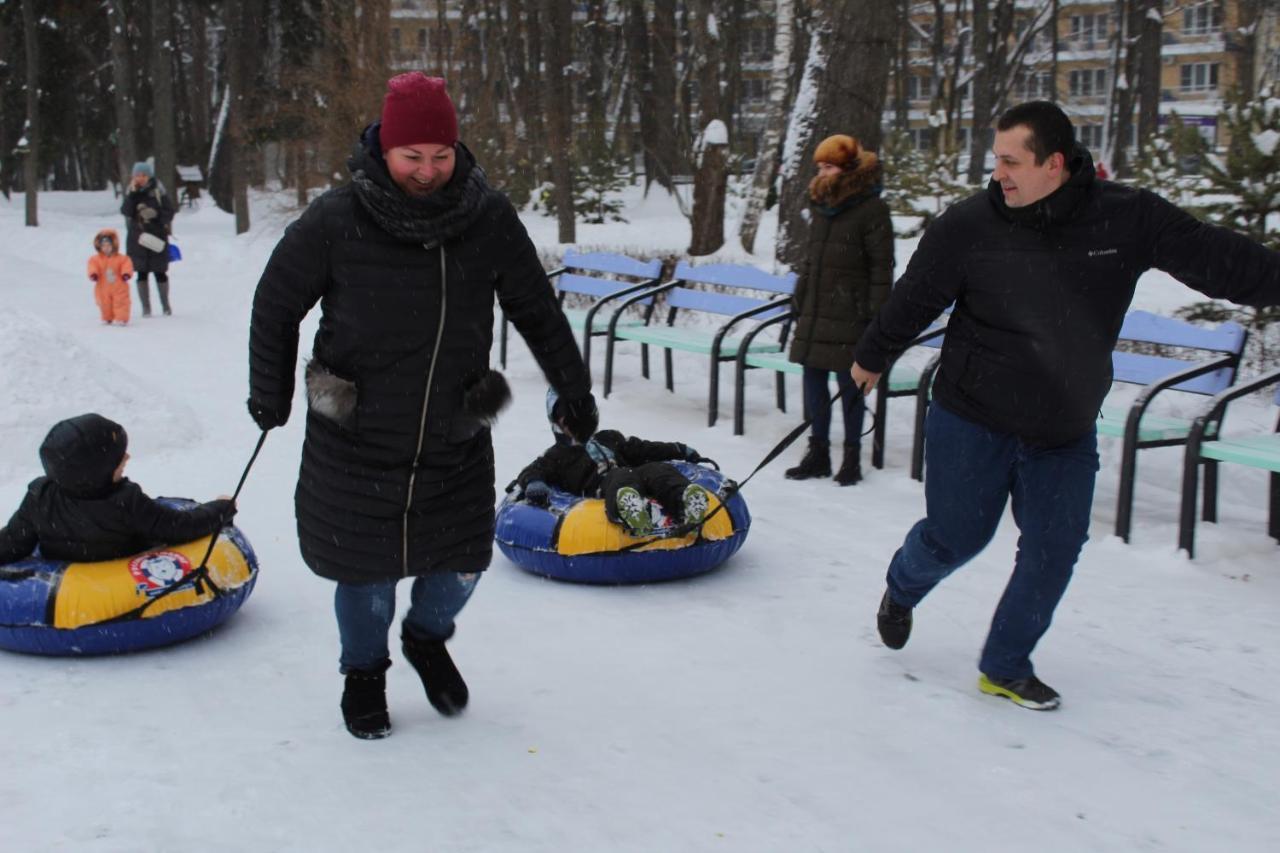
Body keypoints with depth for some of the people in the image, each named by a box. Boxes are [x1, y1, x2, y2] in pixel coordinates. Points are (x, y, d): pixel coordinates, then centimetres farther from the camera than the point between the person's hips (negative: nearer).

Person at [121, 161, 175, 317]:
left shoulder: (158, 190, -3)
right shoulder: (132, 192, 5)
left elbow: (169, 212, -4)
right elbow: (126, 212, -8)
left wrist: (155, 213, -20)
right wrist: (132, 194, -15)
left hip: (157, 237, -2)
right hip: (138, 238, 2)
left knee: (160, 273, 3)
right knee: (142, 273, 3)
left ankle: (165, 305, 17)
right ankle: (146, 307, 10)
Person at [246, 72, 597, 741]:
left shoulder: (489, 219, -7)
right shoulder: (336, 221, -15)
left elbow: (538, 311, 5)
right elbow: (275, 305, 0)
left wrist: (576, 394, 10)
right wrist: (269, 396, 8)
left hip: (456, 439, 2)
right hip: (356, 440, -2)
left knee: (462, 562, 9)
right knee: (368, 568, 9)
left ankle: (427, 638, 44)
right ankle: (363, 672, 39)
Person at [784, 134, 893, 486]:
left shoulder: (872, 209, -7)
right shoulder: (821, 206, 14)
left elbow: (881, 266, -9)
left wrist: (876, 316, -13)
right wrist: (799, 302, 19)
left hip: (849, 316, -7)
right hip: (815, 312, 7)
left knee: (849, 384, 0)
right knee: (813, 380, 9)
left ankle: (852, 456, 12)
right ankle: (818, 452, 20)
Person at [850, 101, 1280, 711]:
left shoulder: (1129, 220, -11)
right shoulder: (967, 227, -14)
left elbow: (1218, 259, -7)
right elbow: (913, 300, 0)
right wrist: (870, 359, 13)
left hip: (1066, 434, 2)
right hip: (972, 423, -2)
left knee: (1054, 551, 3)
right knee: (954, 537, 8)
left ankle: (1005, 667, 22)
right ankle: (902, 588, 43)